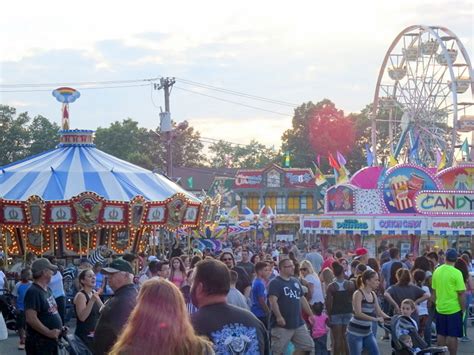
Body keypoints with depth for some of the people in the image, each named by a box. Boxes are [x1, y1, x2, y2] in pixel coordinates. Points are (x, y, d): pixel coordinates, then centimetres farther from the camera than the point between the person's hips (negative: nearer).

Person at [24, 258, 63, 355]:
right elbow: (31, 319, -27)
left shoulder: (47, 290, 13)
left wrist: (60, 327, 11)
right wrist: (49, 332, -22)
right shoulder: (33, 292, -18)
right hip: (39, 343, -10)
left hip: (52, 340, 10)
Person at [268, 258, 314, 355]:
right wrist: (278, 316, -32)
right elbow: (273, 301, -21)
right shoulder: (275, 283, -10)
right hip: (282, 325, -7)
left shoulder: (295, 281, 14)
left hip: (298, 323, 7)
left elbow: (302, 299, 22)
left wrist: (310, 314, 21)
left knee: (308, 346, 9)